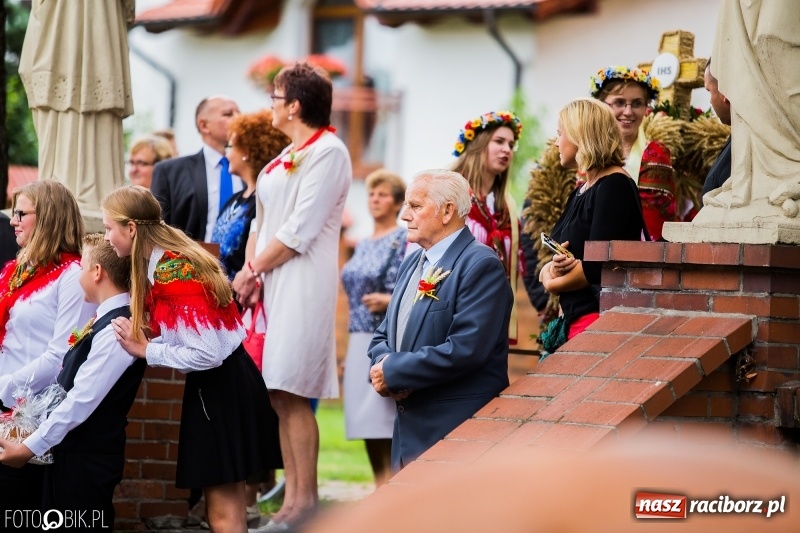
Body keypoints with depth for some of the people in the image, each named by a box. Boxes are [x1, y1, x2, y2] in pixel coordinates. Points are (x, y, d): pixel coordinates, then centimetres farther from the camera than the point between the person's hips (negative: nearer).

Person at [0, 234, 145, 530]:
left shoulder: (117, 329, -20)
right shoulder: (105, 320, 11)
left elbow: (82, 400, -24)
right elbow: (56, 366, 16)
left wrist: (31, 447, -21)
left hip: (87, 459, -10)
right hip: (69, 450, 10)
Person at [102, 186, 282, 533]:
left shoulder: (173, 274, -22)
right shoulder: (165, 262, 7)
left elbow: (206, 354, -25)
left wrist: (145, 351, -15)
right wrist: (140, 340, -2)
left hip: (220, 387, -10)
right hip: (222, 383, 10)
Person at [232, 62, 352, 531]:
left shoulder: (328, 152, -8)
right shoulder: (288, 156, 19)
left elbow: (300, 229, -14)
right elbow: (264, 222, 18)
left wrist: (253, 270, -9)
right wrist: (251, 272, 3)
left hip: (303, 282, -9)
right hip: (273, 282, 9)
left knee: (291, 392, -13)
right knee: (281, 396, 5)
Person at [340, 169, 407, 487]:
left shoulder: (405, 240, -4)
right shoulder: (363, 247, 19)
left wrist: (388, 300, -25)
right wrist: (348, 351, 19)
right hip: (360, 343, 8)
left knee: (385, 422, -12)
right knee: (365, 421, 5)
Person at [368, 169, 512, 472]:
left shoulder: (481, 265, -11)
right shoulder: (413, 264, 18)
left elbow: (464, 348, -21)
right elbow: (384, 336, 20)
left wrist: (394, 371, -15)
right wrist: (382, 366, -4)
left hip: (458, 429, -9)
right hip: (409, 427, 9)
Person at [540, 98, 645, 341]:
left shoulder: (614, 186, -9)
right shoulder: (580, 193, 19)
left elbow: (598, 264, -17)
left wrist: (552, 283, -1)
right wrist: (551, 270, -7)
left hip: (602, 317, -9)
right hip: (575, 319, 9)